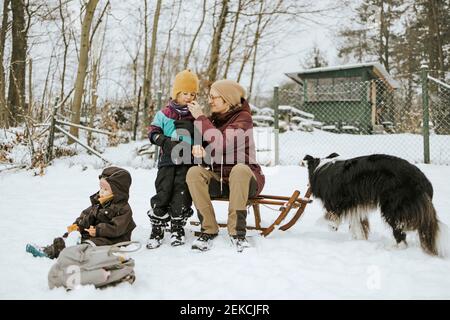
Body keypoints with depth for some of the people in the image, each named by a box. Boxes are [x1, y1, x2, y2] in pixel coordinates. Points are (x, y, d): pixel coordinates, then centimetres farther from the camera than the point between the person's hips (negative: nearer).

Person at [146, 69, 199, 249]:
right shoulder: (164, 114, 5)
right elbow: (153, 132, 4)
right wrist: (166, 142, -12)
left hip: (187, 162, 1)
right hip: (167, 160, -1)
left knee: (181, 195, 0)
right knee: (162, 193, -2)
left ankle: (178, 229, 13)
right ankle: (157, 230, 7)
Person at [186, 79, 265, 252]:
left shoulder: (243, 117, -10)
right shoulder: (213, 118, 7)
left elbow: (221, 144, -26)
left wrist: (200, 117, -19)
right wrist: (197, 148, -18)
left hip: (245, 179, -5)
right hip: (218, 179, 5)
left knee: (240, 168, -37)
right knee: (194, 172, -23)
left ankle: (237, 231, -28)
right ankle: (208, 229, -18)